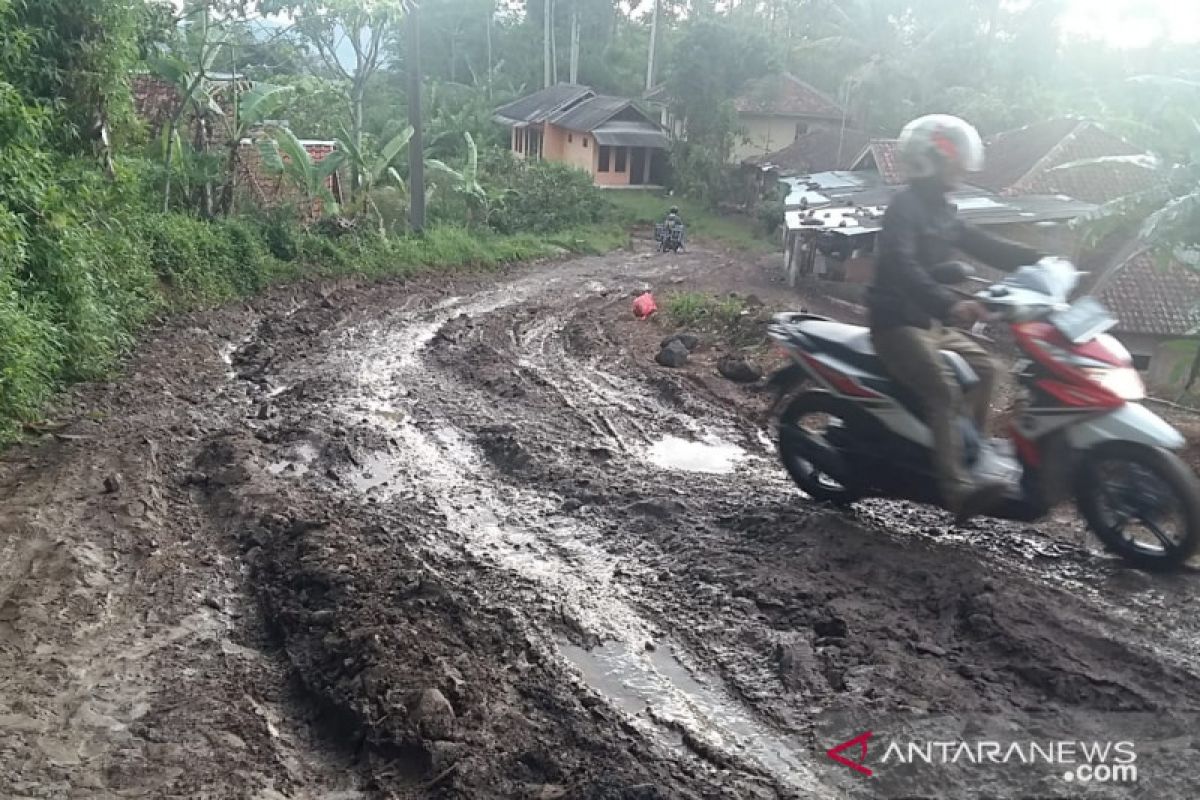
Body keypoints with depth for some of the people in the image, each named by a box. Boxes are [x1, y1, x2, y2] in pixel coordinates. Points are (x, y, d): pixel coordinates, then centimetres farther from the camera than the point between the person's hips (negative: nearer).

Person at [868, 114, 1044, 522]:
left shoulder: (942, 211, 15)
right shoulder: (905, 206, -14)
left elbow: (983, 246, 17)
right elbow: (901, 267, -30)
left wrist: (1039, 260, 4)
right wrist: (950, 304, -43)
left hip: (929, 322, 10)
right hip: (897, 322, -10)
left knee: (984, 367, 17)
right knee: (944, 390, -25)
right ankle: (957, 488, -31)